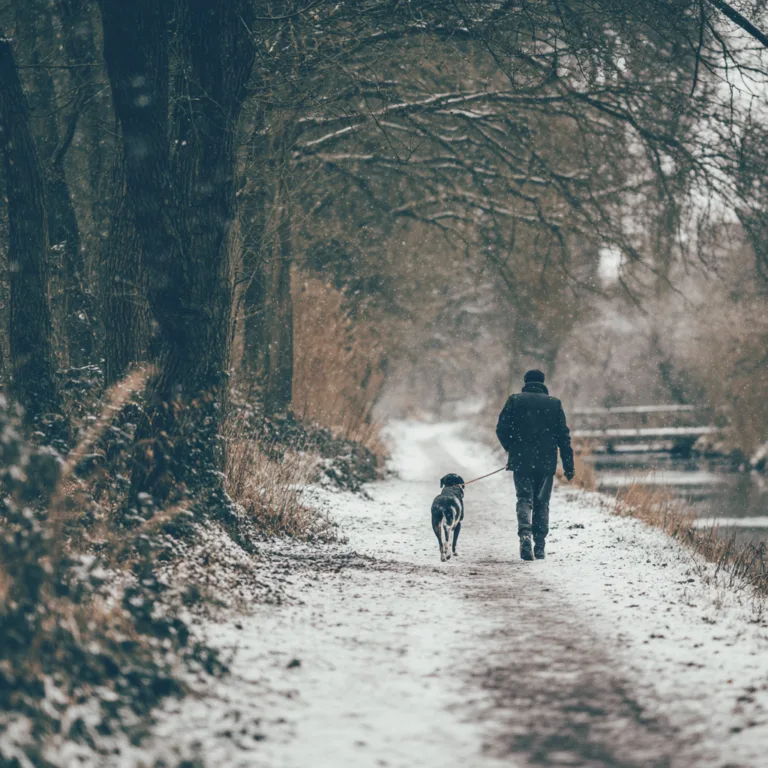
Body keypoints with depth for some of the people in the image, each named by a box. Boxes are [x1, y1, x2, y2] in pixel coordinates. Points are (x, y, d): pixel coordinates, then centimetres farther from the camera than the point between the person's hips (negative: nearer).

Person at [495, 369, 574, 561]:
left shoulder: (515, 401, 1)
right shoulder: (554, 403, 4)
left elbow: (501, 429, -2)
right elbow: (564, 436, 2)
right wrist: (569, 466, 6)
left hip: (521, 461, -1)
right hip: (546, 463, 1)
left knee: (524, 499, 2)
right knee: (542, 503, 10)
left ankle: (525, 534, -25)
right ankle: (539, 548, 7)